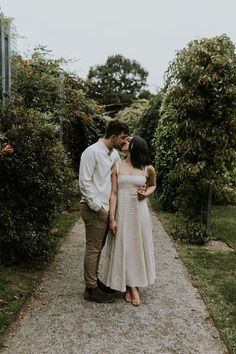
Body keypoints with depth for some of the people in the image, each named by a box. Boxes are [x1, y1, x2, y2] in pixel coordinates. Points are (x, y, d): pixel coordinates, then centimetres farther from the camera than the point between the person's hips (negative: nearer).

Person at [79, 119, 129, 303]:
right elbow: (84, 182, -17)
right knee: (93, 249, 0)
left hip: (105, 207, 8)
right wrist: (97, 207, -16)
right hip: (94, 209, -8)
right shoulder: (92, 152, -15)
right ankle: (91, 289, 11)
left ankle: (94, 280, 31)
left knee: (98, 247, 17)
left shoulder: (115, 154, 10)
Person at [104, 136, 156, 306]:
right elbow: (114, 194, -4)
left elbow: (153, 185, 18)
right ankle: (131, 288, 18)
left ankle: (134, 286, 28)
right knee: (123, 248, 3)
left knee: (138, 247, 9)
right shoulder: (117, 167, -2)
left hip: (139, 212, 0)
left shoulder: (148, 169, -1)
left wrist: (146, 193, -5)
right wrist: (112, 219, -10)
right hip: (122, 212, 0)